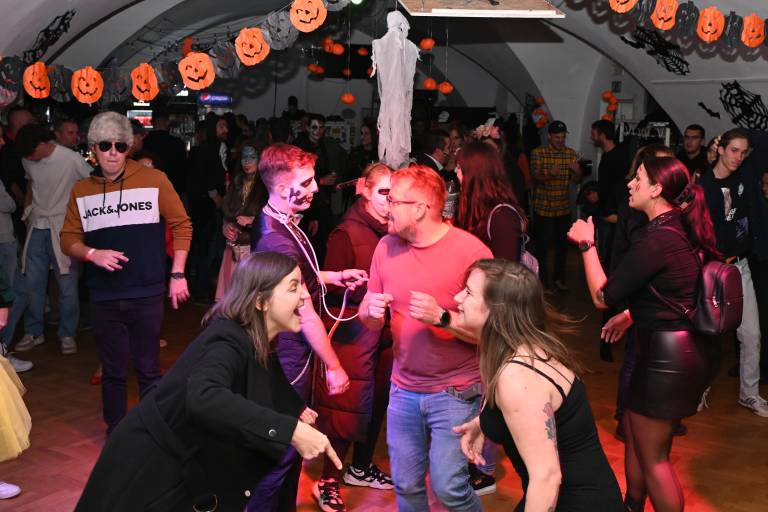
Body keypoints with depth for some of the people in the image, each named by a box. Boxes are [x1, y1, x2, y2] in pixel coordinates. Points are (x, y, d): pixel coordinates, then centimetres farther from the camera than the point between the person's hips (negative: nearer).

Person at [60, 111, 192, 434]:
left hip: (148, 295, -2)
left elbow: (182, 226, 0)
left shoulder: (154, 180, -4)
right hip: (104, 297, 2)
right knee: (113, 371, 12)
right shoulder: (81, 190, 5)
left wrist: (177, 274, -3)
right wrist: (92, 254, -13)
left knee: (148, 369, 10)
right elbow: (68, 239, 8)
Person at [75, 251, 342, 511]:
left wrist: (296, 408, 15)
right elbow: (202, 398, -48)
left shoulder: (257, 342, -1)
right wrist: (291, 429, -51)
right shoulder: (230, 340, -27)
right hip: (150, 466, -8)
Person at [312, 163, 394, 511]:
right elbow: (331, 287, -12)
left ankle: (361, 467, 34)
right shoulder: (347, 233, -11)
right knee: (349, 406, -1)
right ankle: (327, 481, 15)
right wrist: (370, 289, -21)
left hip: (385, 326, 6)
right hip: (355, 329, -6)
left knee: (377, 400, 14)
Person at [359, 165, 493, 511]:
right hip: (403, 389, 5)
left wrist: (442, 317, -29)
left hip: (455, 391, -4)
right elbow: (369, 319, 8)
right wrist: (372, 312, -14)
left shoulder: (471, 251, -15)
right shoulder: (387, 246, 0)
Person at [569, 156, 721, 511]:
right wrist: (631, 314, 25)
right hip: (691, 346, 10)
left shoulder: (656, 240, -23)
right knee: (634, 429, 25)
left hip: (667, 355, -10)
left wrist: (587, 243, -9)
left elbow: (603, 297, -18)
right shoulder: (682, 228, 5)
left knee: (652, 455, 7)